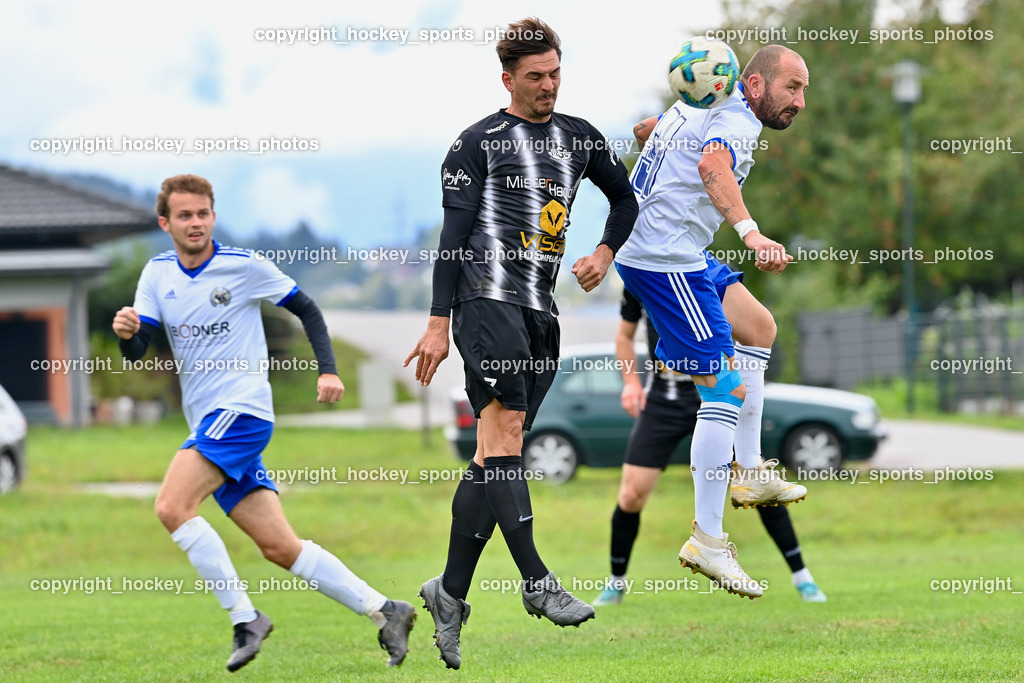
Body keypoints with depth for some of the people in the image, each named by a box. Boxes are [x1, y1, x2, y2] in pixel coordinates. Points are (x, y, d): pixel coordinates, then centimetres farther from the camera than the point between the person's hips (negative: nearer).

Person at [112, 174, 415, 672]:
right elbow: (136, 351, 3)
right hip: (209, 424, 6)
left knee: (172, 506, -23)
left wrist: (328, 370, -5)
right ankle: (384, 612, 6)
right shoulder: (158, 273, 9)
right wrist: (127, 333, -20)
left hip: (241, 409, -6)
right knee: (279, 547, 2)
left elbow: (305, 309, 6)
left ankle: (245, 618, -18)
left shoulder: (244, 266, -4)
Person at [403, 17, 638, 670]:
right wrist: (439, 323, -9)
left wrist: (604, 254, 14)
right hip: (489, 298, -6)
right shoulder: (480, 142, 1)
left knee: (494, 454, 4)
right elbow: (454, 234, -3)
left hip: (541, 310, 6)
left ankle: (450, 592, 9)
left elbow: (626, 198, 33)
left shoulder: (580, 137, 18)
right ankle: (538, 583, -25)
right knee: (505, 429, -18)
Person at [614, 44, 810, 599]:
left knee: (758, 328, 22)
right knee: (728, 391, -12)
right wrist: (751, 233, -53)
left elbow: (642, 129, 33)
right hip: (666, 257, -11)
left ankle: (749, 473, 22)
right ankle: (707, 541, -12)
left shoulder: (704, 104, 15)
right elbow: (712, 166, -39)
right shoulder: (736, 121, -16)